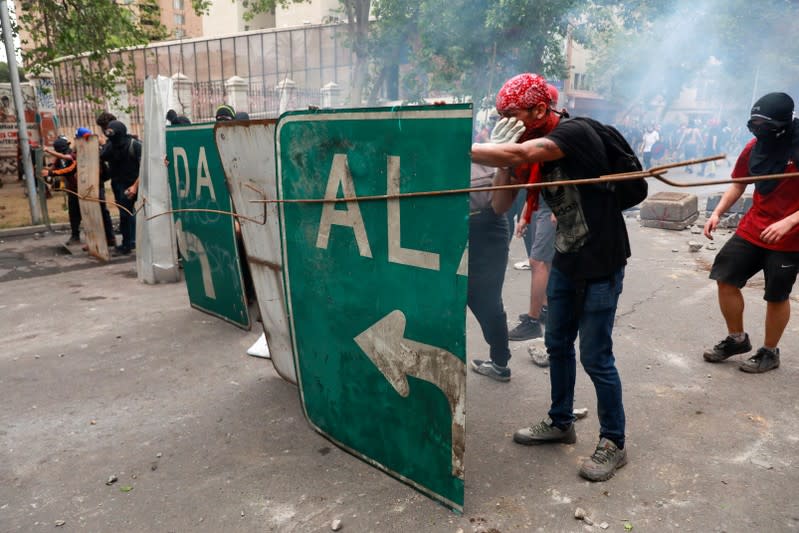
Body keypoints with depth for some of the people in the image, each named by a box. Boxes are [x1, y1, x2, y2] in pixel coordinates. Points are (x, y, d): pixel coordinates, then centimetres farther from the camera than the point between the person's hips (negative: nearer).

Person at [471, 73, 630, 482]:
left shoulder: (575, 133, -19)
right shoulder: (532, 147, 5)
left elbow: (518, 155, -36)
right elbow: (501, 200, 1)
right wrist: (504, 163, -12)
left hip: (601, 263, -8)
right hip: (566, 260, 8)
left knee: (595, 357, -1)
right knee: (557, 344, 17)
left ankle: (613, 443, 20)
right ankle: (560, 423, 36)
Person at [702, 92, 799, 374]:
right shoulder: (754, 147, -2)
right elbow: (738, 185, 10)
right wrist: (717, 213, -4)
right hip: (751, 230, 6)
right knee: (725, 279, 6)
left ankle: (770, 352, 27)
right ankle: (737, 339, 25)